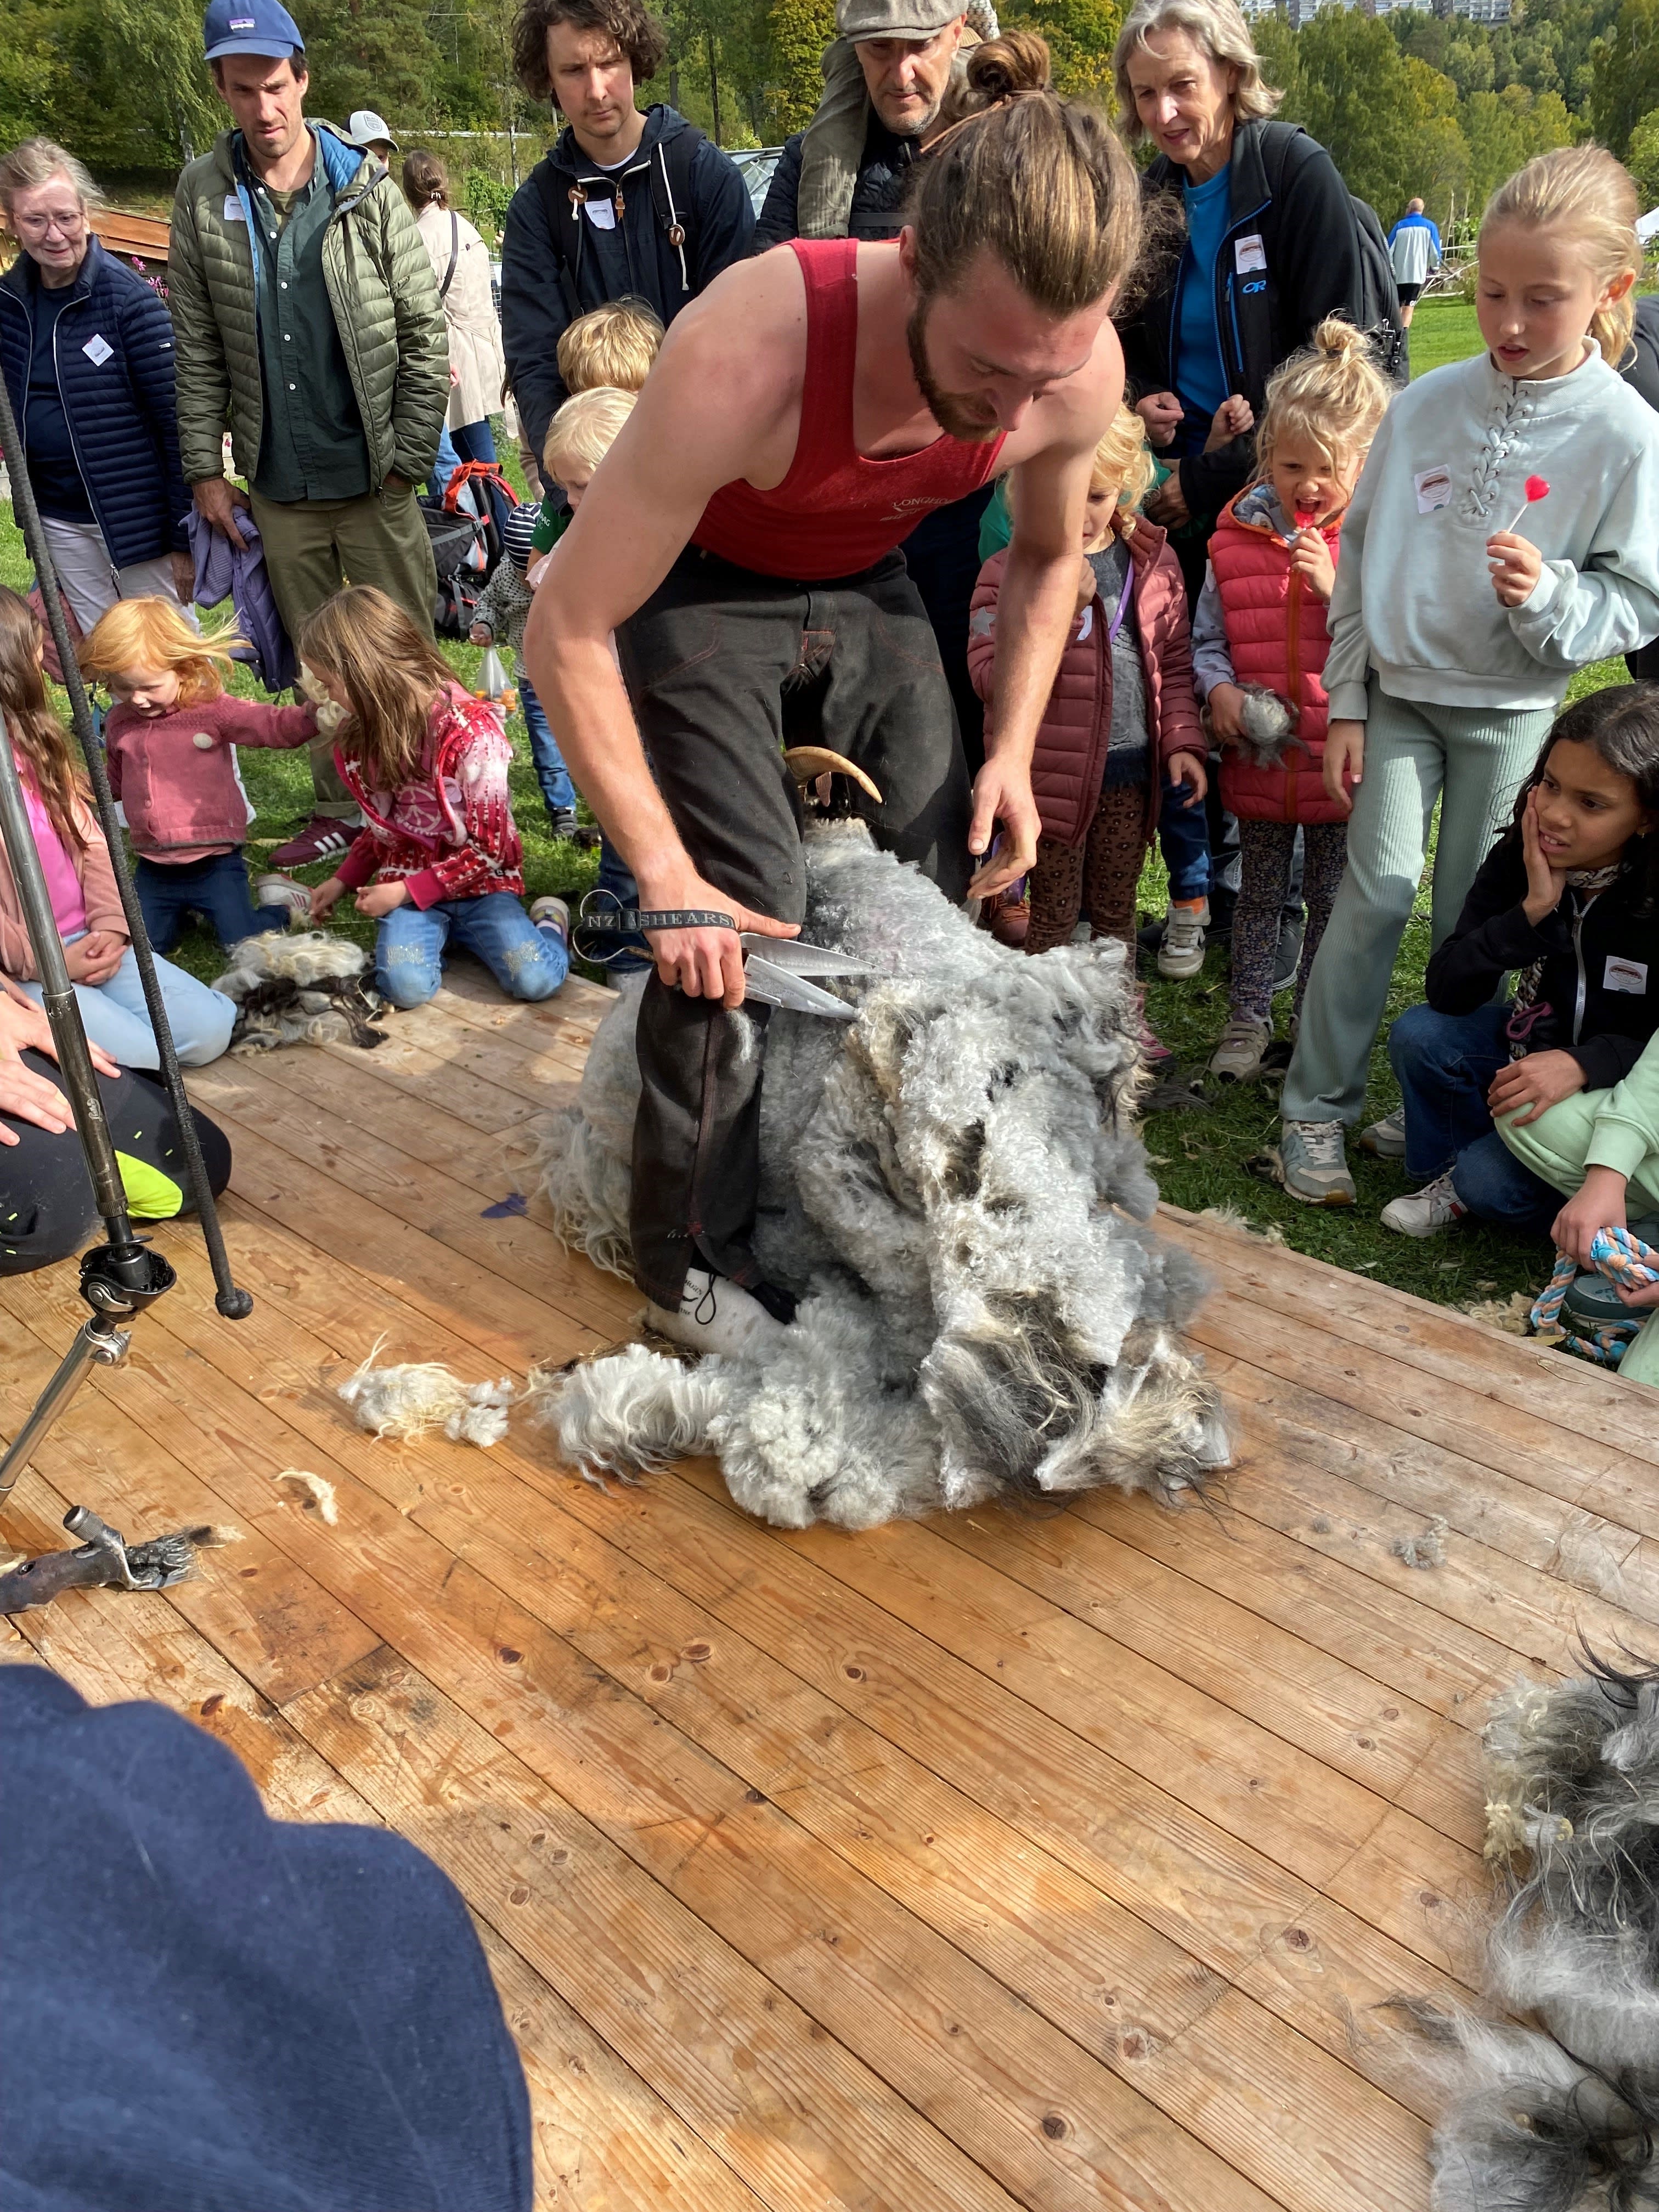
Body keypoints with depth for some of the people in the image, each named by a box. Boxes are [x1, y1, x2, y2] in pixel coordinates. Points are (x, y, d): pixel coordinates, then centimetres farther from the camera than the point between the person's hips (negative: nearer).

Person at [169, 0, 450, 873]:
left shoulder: (368, 188, -2)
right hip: (279, 488, 3)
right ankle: (339, 813, 24)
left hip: (373, 477, -2)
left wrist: (409, 456, -7)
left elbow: (425, 334, -3)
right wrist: (205, 467, 1)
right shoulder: (202, 197, 3)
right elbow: (197, 350, 5)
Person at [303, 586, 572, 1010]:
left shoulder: (471, 729, -19)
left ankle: (549, 924, 8)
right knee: (405, 985, -26)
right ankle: (433, 932, 8)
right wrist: (342, 881, 7)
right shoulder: (361, 735, 1)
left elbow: (487, 849, -16)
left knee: (534, 979, -26)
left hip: (477, 880, -3)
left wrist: (405, 891, -16)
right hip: (404, 881, 4)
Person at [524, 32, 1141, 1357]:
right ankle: (693, 1263, 5)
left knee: (938, 891, 0)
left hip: (869, 588, 5)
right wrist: (667, 875, -27)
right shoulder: (744, 360, -40)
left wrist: (1012, 749, -9)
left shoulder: (1081, 372, -24)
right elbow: (567, 635, -31)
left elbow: (1050, 557, 1)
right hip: (701, 589, -4)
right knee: (741, 924, -15)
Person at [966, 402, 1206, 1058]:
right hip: (1052, 770, -4)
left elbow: (1173, 662, 12)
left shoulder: (1154, 562, 6)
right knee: (1056, 911, 4)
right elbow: (990, 673, -18)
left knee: (1115, 908, 16)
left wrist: (1182, 739, 2)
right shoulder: (1011, 570, -8)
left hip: (1131, 768, 4)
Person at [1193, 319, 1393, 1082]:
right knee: (1258, 895, 16)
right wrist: (1219, 688, -13)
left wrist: (1334, 586, -23)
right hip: (1259, 757, 2)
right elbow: (1208, 638, 6)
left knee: (1331, 901, 12)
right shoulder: (1237, 534, -1)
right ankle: (1248, 1019, 29)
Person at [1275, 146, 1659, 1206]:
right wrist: (1347, 702, 3)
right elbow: (1362, 553, 4)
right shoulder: (1426, 405, -2)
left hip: (1513, 711, -1)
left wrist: (1549, 594, -26)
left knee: (1473, 919, 6)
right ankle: (1318, 1107, 6)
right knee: (1377, 893, -5)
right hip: (1401, 693, 1)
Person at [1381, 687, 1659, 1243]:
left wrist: (1582, 1065, -39)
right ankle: (1453, 1170, 1)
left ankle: (1471, 1181, 9)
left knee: (1495, 1185, -26)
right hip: (1540, 1044, 5)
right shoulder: (1520, 858, -13)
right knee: (1419, 1036, -21)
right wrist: (1531, 911, -30)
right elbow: (1445, 993, -18)